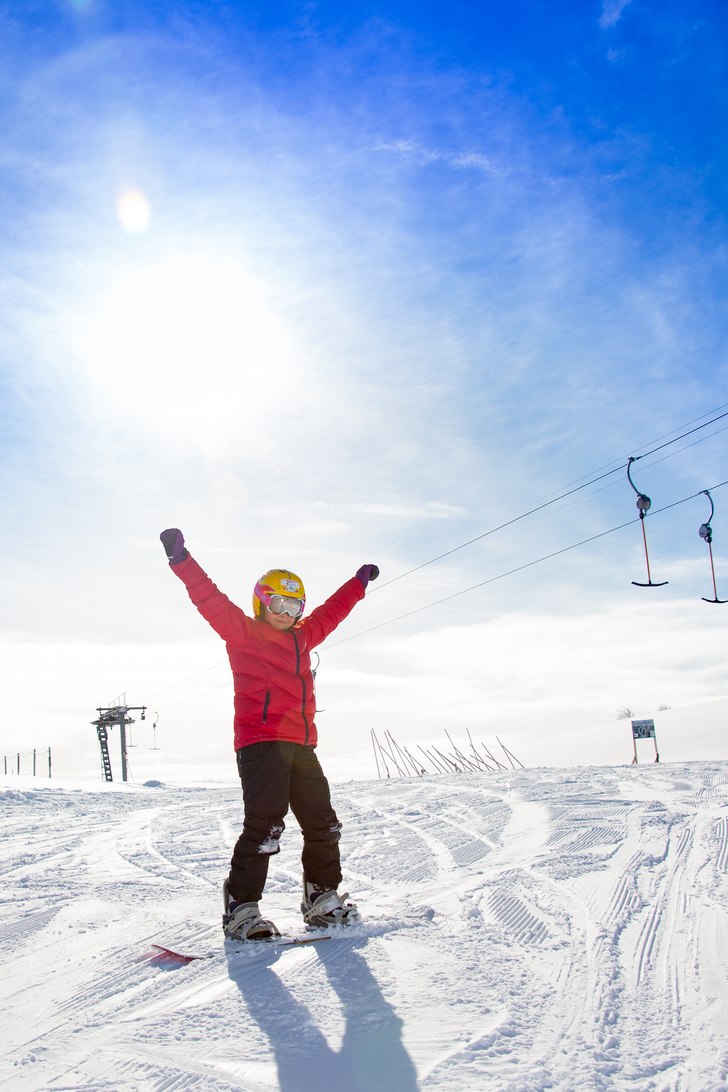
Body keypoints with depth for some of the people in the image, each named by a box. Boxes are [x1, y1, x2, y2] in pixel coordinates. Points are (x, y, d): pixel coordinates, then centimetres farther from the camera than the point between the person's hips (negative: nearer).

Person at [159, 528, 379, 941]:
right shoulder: (243, 631, 5)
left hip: (301, 745, 8)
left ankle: (323, 899, 24)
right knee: (264, 825, -15)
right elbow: (210, 599, -6)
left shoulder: (301, 637, 22)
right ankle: (241, 908, -6)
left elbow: (331, 611, 37)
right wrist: (181, 558, -16)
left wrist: (359, 582, 48)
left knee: (322, 823, 11)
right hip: (260, 743, -7)